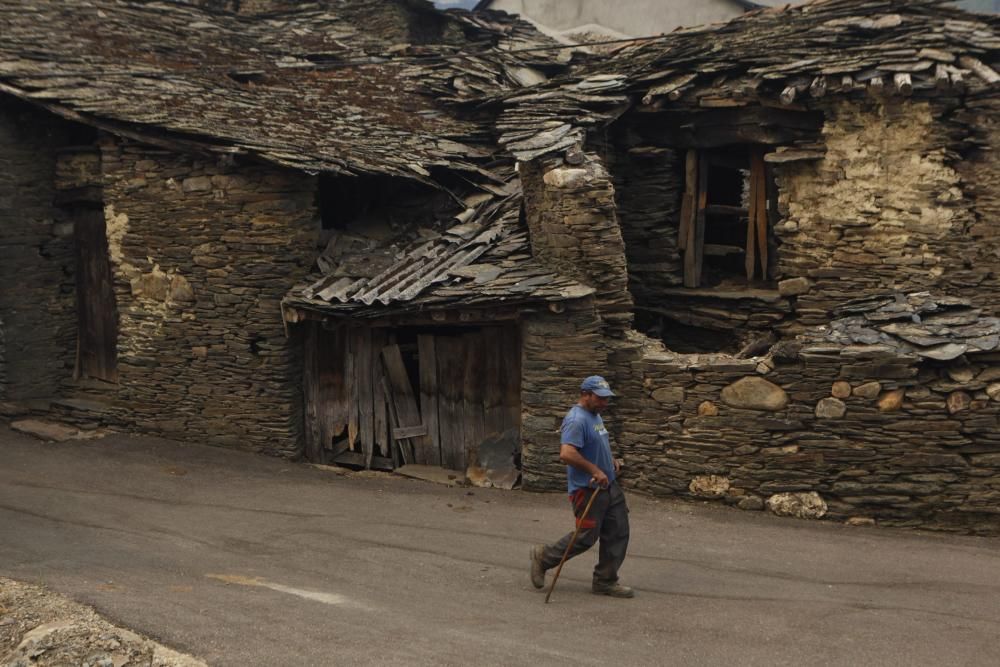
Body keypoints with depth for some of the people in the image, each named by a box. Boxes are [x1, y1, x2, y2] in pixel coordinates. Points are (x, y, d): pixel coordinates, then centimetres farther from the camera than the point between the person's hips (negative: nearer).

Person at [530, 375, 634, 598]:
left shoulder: (595, 415, 13)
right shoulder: (577, 420, -20)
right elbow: (567, 454, -32)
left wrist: (611, 460, 14)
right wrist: (595, 470, -27)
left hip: (609, 487, 10)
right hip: (588, 490, -10)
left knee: (618, 533, 8)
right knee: (585, 537, -1)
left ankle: (605, 581, 17)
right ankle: (544, 557, 18)